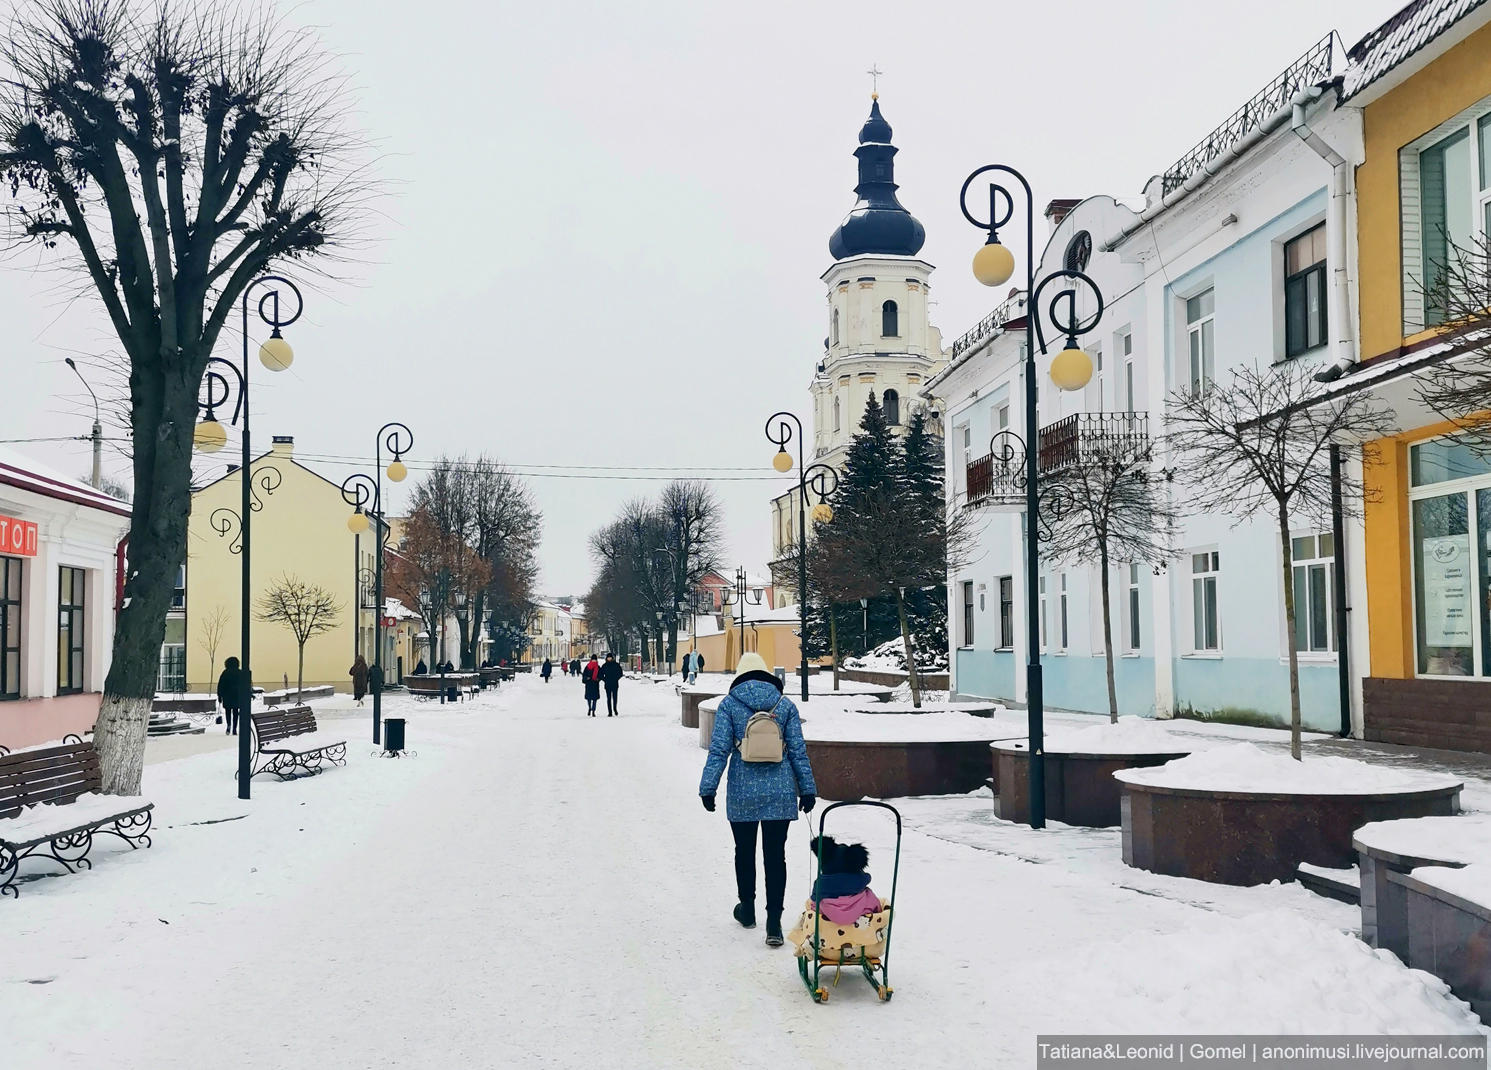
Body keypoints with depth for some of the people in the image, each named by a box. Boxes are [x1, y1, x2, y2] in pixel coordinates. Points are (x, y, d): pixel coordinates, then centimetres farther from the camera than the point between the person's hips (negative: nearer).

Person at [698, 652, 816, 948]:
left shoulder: (729, 705, -2)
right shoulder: (785, 705, 3)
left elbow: (719, 749, -6)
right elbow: (798, 751, 3)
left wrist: (708, 788, -3)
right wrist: (808, 789, 9)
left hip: (742, 793, -1)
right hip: (780, 794, 1)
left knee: (745, 852, 17)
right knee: (775, 855, 3)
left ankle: (747, 909, 33)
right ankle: (774, 922, -3)